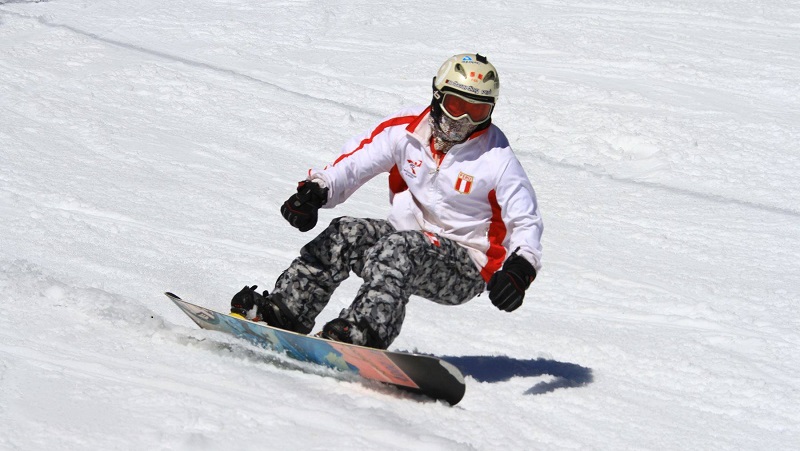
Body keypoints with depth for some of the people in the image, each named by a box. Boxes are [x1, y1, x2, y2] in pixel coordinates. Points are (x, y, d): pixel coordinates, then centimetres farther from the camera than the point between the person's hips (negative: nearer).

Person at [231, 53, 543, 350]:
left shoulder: (497, 161, -12)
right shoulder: (406, 129, -3)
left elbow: (526, 223, -8)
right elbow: (353, 164, -2)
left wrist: (519, 269, -28)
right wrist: (315, 190, -21)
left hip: (465, 267, -5)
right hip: (407, 235, 5)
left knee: (399, 250, -33)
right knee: (345, 235, -20)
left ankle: (365, 333, -50)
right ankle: (283, 312, -21)